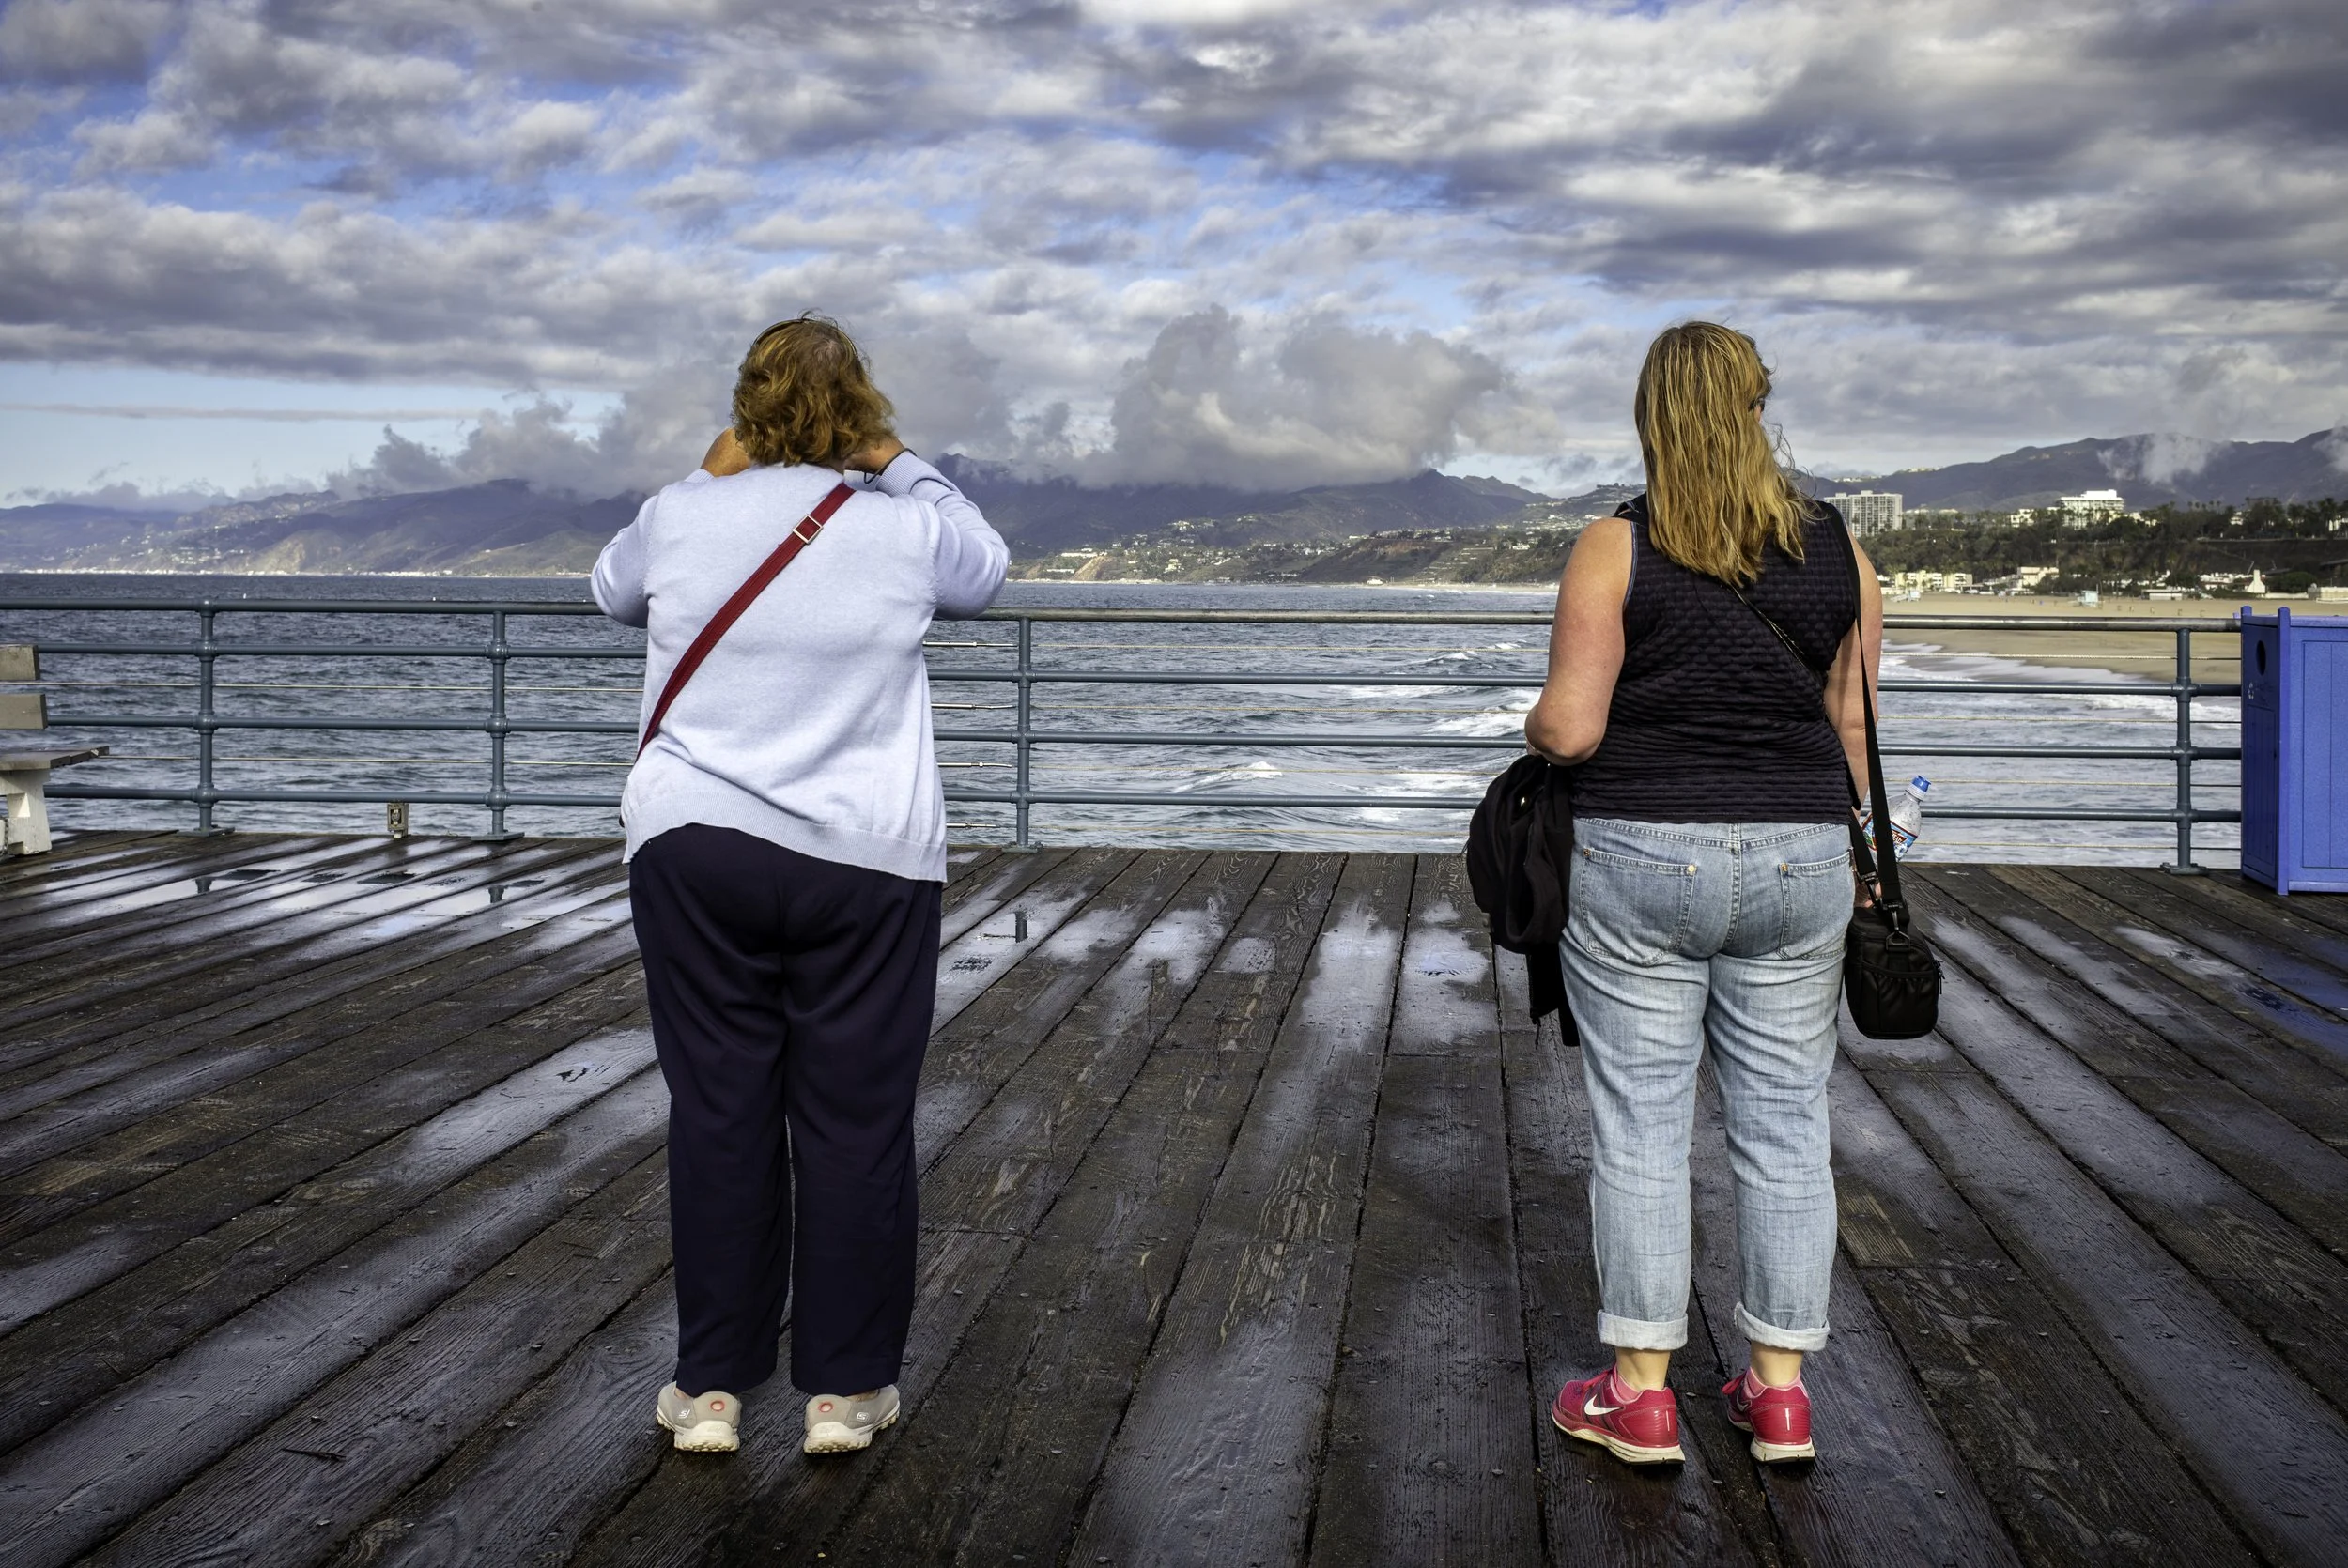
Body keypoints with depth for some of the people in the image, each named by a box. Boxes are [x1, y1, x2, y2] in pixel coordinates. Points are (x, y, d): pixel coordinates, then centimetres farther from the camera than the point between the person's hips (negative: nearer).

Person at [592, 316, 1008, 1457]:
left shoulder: (679, 518, 1)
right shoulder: (904, 530, -2)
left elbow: (615, 591, 23)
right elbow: (984, 571, 21)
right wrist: (897, 464, 19)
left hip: (696, 850, 1)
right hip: (867, 863, -1)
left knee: (718, 1114, 7)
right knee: (856, 1119, 5)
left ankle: (711, 1388, 15)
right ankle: (845, 1389, 13)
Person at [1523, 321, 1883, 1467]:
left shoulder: (1614, 550, -9)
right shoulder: (1837, 548, 2)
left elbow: (1569, 728, -12)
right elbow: (1853, 724, 6)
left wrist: (1535, 726, 10)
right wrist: (1857, 856, 17)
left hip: (1639, 861, -3)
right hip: (1796, 861, 3)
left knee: (1638, 1124, 6)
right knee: (1784, 1125, 11)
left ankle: (1639, 1395, 13)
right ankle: (1779, 1392, 18)